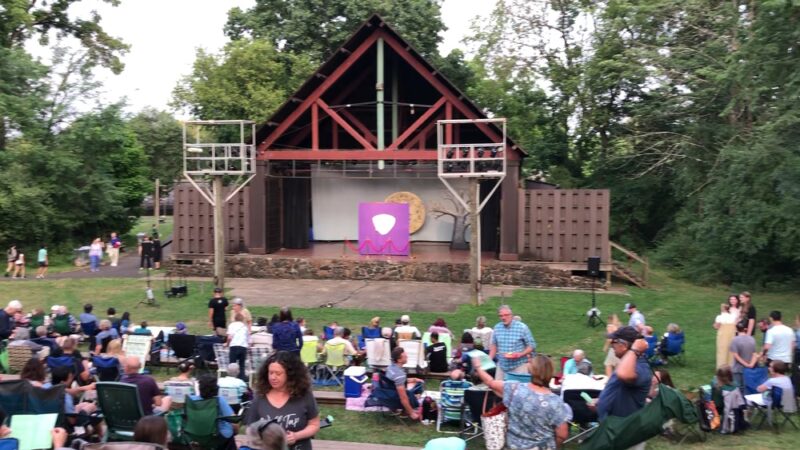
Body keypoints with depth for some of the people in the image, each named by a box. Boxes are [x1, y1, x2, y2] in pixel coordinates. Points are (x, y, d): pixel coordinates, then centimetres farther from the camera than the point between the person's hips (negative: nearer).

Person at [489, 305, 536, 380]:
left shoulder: (522, 327, -8)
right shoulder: (497, 328, 5)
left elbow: (532, 345, -3)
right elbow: (494, 345, 16)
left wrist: (520, 354, -18)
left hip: (519, 365, -4)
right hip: (502, 366, 4)